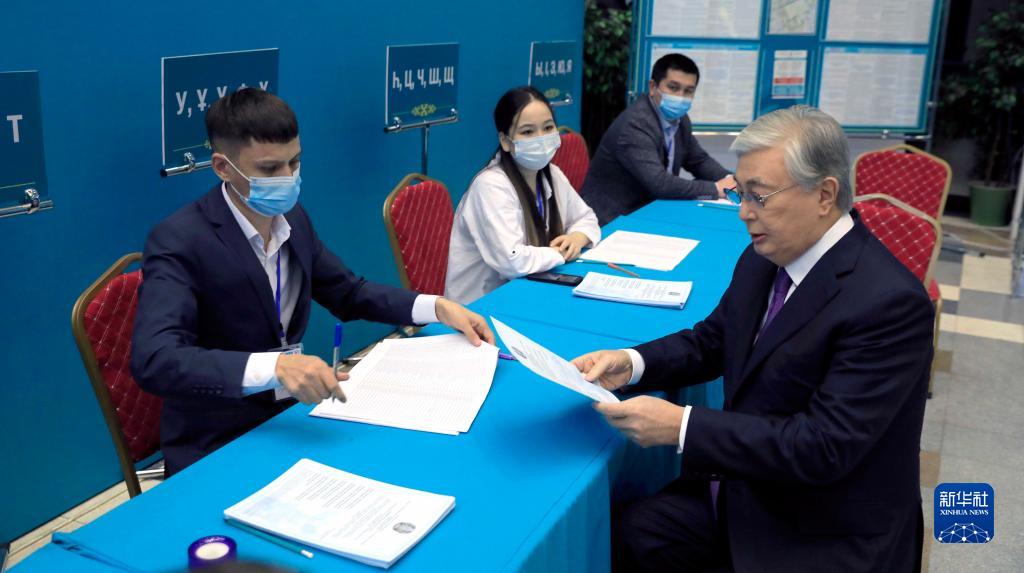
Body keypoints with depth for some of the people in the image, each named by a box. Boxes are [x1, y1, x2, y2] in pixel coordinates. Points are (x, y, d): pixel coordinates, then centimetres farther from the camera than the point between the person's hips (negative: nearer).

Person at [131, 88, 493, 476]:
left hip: (294, 409, 6)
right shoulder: (179, 242, -19)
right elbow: (153, 360, -32)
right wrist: (273, 366, -45)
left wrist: (439, 308, -1)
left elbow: (348, 294, 13)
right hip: (216, 447, -6)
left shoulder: (291, 216, 1)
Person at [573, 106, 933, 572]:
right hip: (744, 489, 6)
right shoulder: (762, 260, -2)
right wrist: (631, 362, -8)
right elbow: (711, 342, 11)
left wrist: (682, 426, -31)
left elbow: (825, 445, -28)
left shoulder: (889, 303, -25)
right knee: (632, 535, -7)